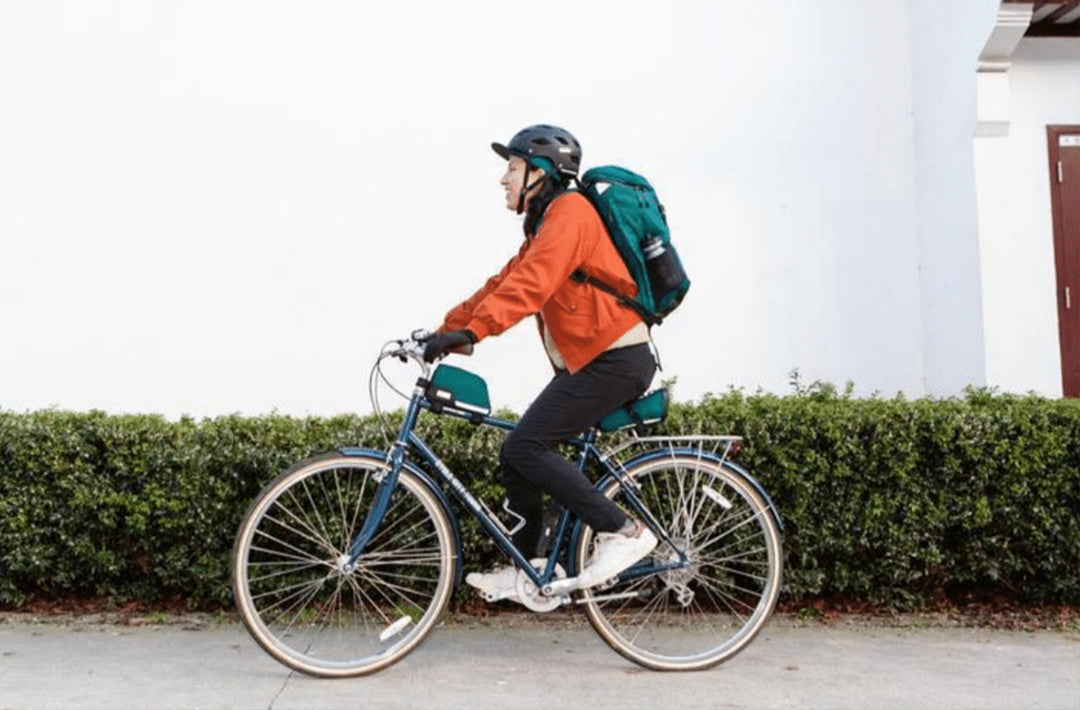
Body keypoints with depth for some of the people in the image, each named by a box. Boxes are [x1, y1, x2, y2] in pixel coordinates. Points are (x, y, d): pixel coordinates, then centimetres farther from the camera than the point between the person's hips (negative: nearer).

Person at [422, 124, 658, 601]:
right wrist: (446, 329, 11)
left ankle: (622, 532, -9)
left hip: (614, 360, -10)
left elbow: (530, 283, -27)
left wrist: (472, 331, -35)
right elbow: (503, 283, 17)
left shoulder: (569, 212, -11)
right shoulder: (545, 223, 20)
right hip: (586, 362, 10)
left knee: (524, 447, -16)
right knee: (515, 459, 7)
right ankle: (522, 570, 20)